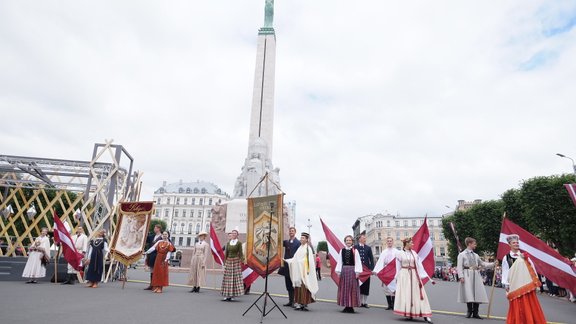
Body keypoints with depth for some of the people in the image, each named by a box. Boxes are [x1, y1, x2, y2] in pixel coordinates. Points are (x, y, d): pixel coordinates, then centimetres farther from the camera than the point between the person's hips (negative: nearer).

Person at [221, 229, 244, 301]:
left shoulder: (239, 243, 0)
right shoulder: (228, 243, 10)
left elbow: (240, 253, -2)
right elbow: (226, 253, 11)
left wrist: (241, 261, -11)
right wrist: (224, 263, 7)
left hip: (236, 261, -3)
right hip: (228, 261, 3)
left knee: (235, 277, -3)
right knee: (227, 277, 2)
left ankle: (232, 295, 6)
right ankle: (226, 295, 9)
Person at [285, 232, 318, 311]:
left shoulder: (308, 248, -5)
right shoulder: (300, 248, 14)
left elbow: (309, 260, -9)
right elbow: (295, 258, 14)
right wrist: (286, 260, 4)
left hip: (304, 271, -6)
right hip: (298, 271, 6)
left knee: (304, 288, -4)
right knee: (298, 288, 5)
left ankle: (305, 304, 2)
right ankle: (299, 303, 11)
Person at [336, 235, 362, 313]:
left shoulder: (355, 251, -4)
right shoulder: (342, 250, 5)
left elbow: (358, 262, -5)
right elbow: (339, 262, 6)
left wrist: (357, 272, -11)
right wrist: (338, 271, 1)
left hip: (352, 271, -3)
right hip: (344, 271, 3)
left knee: (352, 288, 0)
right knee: (344, 288, 7)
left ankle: (351, 307, 9)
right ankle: (346, 306, 17)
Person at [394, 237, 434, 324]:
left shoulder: (414, 253, 6)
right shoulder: (400, 254, -2)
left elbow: (419, 265, 6)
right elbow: (398, 267, 4)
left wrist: (426, 276, 3)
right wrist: (397, 278, 5)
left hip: (414, 275, 2)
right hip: (404, 275, -2)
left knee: (417, 294, 1)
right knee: (405, 294, 0)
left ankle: (424, 315, 3)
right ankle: (408, 313, 11)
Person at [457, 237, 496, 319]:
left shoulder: (476, 255, 15)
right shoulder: (462, 254, -2)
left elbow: (483, 264, 24)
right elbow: (459, 267, -6)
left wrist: (493, 264, 14)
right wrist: (461, 276, -15)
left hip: (476, 275, 5)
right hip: (467, 276, -5)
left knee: (478, 294, 3)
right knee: (469, 294, -5)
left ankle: (475, 313, 14)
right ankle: (469, 312, 12)